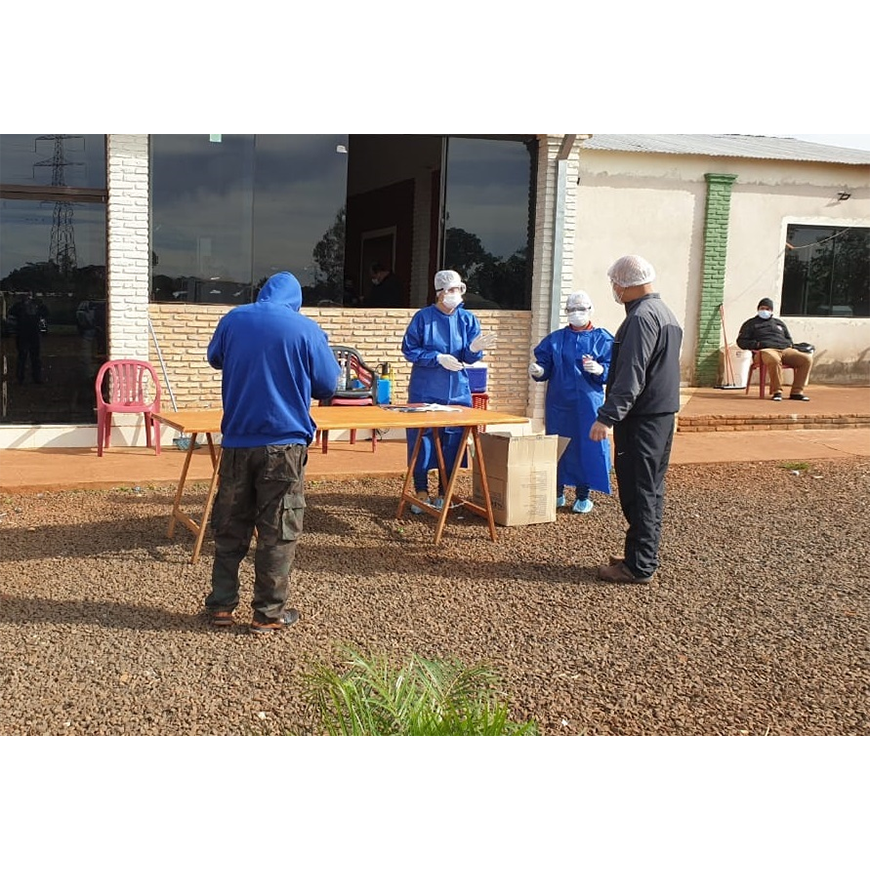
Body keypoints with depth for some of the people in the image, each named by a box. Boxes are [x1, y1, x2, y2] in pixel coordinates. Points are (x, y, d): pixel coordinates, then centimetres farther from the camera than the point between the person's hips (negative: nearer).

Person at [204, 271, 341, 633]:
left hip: (237, 441, 3)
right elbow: (328, 385, 1)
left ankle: (221, 604, 21)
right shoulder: (307, 329, -7)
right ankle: (268, 613, 10)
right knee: (278, 532, 5)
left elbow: (214, 359, 21)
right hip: (285, 443, -3)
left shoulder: (233, 319, 2)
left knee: (230, 526, 15)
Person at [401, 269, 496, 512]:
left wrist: (474, 348, -24)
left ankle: (444, 493, 19)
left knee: (452, 442, 7)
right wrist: (438, 358, -17)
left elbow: (469, 358, -1)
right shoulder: (423, 317, -5)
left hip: (457, 392, 3)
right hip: (425, 391, -2)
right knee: (421, 439, 0)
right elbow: (409, 350, -6)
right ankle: (421, 492, 13)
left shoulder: (468, 319, 3)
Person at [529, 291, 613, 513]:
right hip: (559, 404, 2)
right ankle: (557, 492, 20)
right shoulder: (555, 339, 9)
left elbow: (613, 370, -6)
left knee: (587, 446, 0)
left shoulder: (603, 339, 2)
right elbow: (545, 367, 6)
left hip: (588, 405, -2)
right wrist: (538, 371, -16)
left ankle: (583, 496, 12)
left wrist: (600, 370, -28)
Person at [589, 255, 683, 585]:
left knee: (637, 492, -4)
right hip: (662, 413, 10)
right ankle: (644, 557, 24)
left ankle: (638, 566, 1)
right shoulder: (665, 313, 15)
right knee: (651, 489, 15)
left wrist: (607, 417, -27)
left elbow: (631, 375, -25)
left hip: (641, 419, -10)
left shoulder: (641, 317, -17)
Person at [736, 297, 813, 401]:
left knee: (807, 359, -20)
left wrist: (790, 345, 11)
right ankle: (777, 392, -34)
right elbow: (741, 341, 10)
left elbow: (788, 339, 36)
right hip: (766, 350, -5)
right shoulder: (751, 323, 20)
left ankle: (796, 392, -20)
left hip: (785, 350, 5)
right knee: (774, 360, -43)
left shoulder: (779, 323, 33)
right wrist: (757, 344, -7)